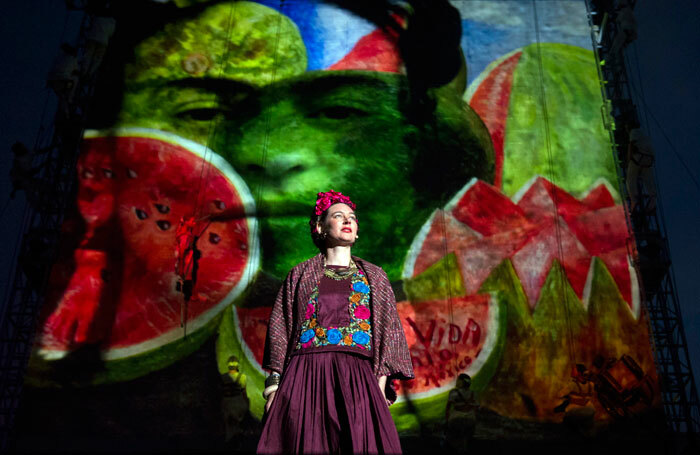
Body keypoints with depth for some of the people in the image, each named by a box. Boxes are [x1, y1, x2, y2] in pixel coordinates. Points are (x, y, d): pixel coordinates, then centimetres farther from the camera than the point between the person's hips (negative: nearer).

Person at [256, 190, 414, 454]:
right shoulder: (300, 274, 15)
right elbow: (279, 328, 10)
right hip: (305, 377, 0)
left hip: (356, 378, 1)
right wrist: (274, 384, -1)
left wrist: (381, 383, -2)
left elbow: (388, 330, 10)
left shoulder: (374, 277, 17)